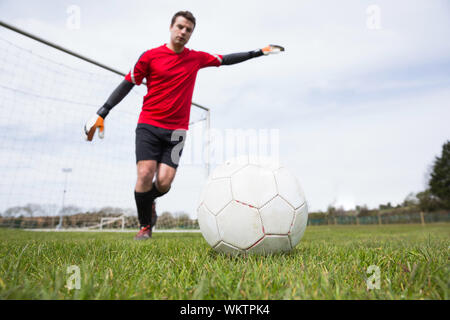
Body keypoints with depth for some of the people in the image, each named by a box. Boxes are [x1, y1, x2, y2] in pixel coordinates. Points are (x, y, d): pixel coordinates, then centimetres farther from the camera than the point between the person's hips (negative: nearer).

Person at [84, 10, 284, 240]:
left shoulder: (197, 58, 10)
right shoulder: (150, 56, 2)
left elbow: (226, 59, 22)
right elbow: (127, 85, 5)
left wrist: (260, 52, 24)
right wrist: (101, 114, 0)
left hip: (177, 131, 2)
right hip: (148, 125, -1)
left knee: (163, 183, -11)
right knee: (145, 174, -16)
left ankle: (148, 203, 25)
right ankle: (145, 225, 8)